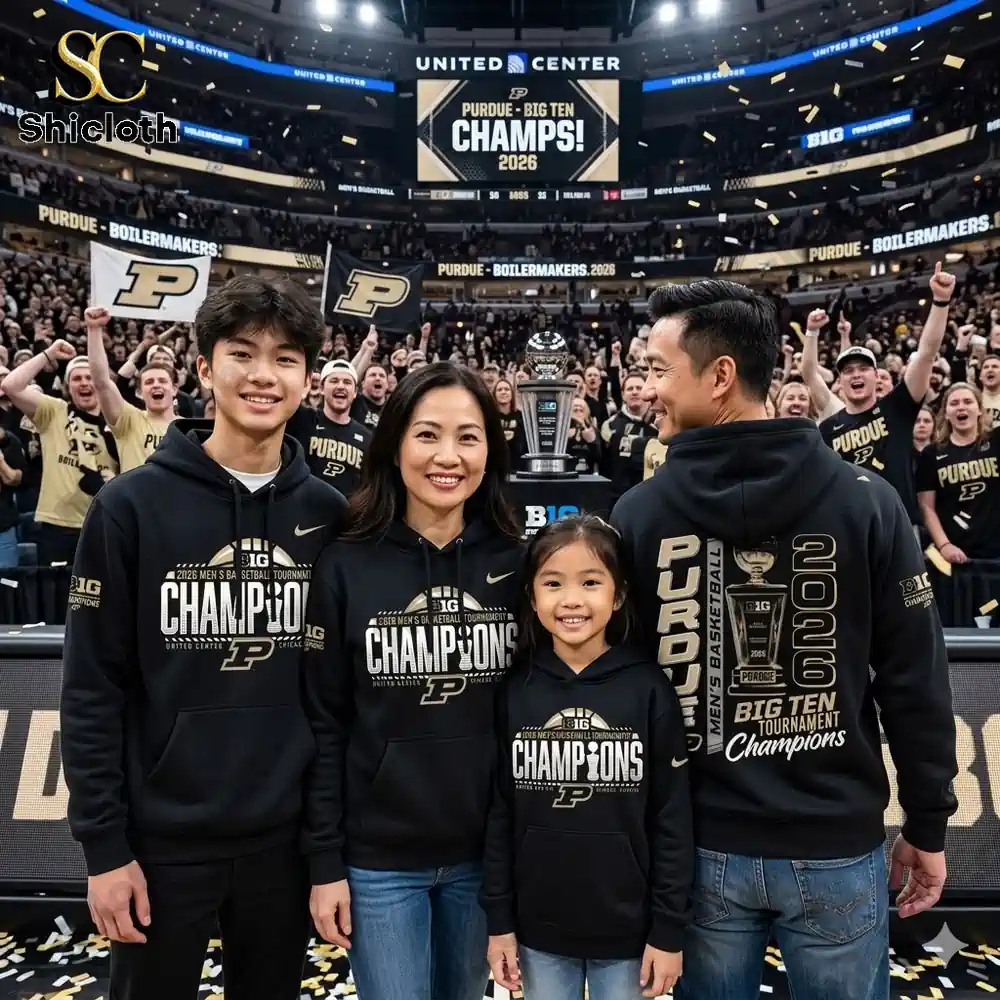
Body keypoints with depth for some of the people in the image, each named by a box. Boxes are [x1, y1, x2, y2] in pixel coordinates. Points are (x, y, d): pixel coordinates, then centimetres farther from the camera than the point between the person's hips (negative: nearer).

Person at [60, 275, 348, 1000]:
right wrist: (102, 844, -6)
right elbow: (92, 688, -6)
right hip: (163, 839, -2)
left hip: (287, 837, 2)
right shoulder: (132, 506, -9)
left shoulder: (328, 514, -2)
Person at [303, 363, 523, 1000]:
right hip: (378, 857, -2)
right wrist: (324, 861, -5)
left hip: (485, 852, 2)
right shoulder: (346, 568, -9)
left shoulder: (517, 565, -5)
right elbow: (324, 723, -6)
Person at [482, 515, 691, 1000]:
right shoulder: (514, 692, -6)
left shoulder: (649, 690, -11)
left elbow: (673, 819, -6)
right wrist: (498, 921, 1)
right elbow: (499, 814, -1)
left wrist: (668, 931, -5)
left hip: (628, 932, -1)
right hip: (538, 930, 2)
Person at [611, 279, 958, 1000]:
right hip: (837, 847, 0)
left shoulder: (637, 513, -10)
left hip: (701, 847, 1)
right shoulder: (867, 499, -11)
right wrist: (928, 826, 6)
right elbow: (915, 681, -7)